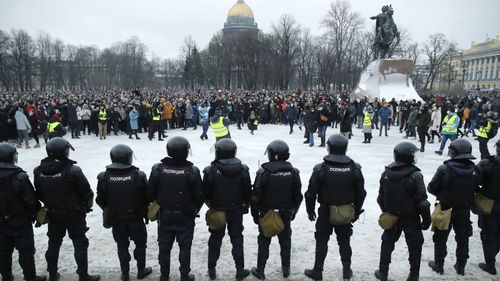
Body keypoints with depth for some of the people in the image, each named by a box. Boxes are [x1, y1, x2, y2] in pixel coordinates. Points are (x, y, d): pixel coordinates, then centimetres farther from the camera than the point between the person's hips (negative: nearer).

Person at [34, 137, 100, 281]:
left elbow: (39, 194, 4)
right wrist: (88, 205, 3)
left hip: (53, 215, 5)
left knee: (53, 244, 20)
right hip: (74, 215, -5)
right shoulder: (73, 170, -25)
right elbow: (87, 192, -17)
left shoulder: (39, 171, -7)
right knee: (80, 244, 7)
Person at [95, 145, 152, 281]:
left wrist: (108, 210, 15)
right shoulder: (138, 175, -18)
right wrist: (143, 210, 8)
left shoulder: (104, 177, -12)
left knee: (122, 246, 16)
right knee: (140, 243, 17)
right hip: (135, 217, -2)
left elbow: (100, 199, -3)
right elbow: (147, 197, -12)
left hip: (116, 218, 2)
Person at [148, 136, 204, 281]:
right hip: (186, 216, -2)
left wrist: (158, 206, 13)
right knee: (185, 247, 12)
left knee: (164, 247, 16)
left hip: (164, 215, 2)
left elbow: (151, 193, -5)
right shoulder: (192, 171, -18)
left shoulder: (157, 169, -11)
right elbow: (199, 196, -11)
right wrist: (195, 210, 8)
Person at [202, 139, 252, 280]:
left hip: (217, 211, -1)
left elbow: (205, 193, -9)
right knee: (237, 239, 14)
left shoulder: (211, 171, -19)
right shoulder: (242, 170, -12)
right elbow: (248, 191, -4)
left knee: (215, 239, 15)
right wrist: (245, 205, 13)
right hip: (237, 210, 1)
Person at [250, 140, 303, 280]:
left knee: (264, 242, 11)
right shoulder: (293, 172, -7)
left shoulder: (263, 172, -16)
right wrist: (293, 211, 14)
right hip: (285, 214, 2)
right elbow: (298, 196, 0)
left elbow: (256, 196, -13)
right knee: (285, 241, 17)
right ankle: (286, 269, 29)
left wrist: (255, 214, -1)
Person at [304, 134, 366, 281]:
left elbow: (311, 192, -10)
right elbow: (361, 193, 1)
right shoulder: (355, 168, -7)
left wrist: (310, 210, 4)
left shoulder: (320, 168, -15)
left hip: (326, 211, -2)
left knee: (322, 240, 10)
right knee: (344, 241, 17)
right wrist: (356, 211, 13)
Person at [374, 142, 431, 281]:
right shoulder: (415, 175, -21)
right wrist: (426, 220, -6)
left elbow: (381, 198, 5)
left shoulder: (386, 173, -5)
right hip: (411, 218, -4)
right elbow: (422, 202, -18)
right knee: (414, 246, 15)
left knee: (387, 243, 17)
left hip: (391, 217, 4)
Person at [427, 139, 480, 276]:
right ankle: (461, 267, 34)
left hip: (445, 209, -3)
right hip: (464, 210, 4)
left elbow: (431, 188, -16)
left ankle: (439, 266, 26)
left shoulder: (444, 169, -24)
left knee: (440, 239, 14)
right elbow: (476, 189, -1)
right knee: (463, 239, 21)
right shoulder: (475, 170, -11)